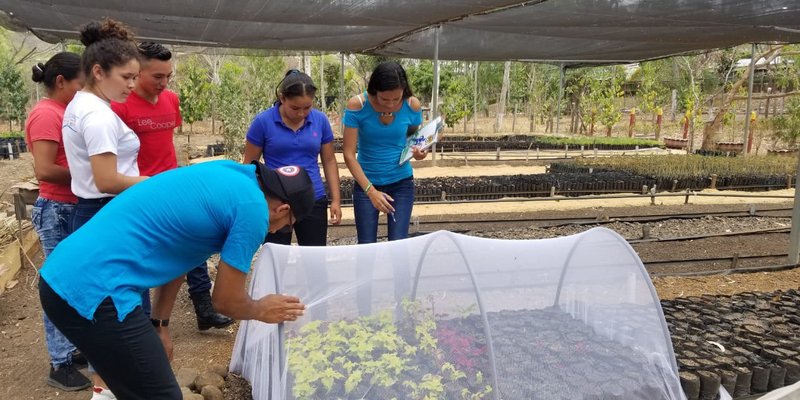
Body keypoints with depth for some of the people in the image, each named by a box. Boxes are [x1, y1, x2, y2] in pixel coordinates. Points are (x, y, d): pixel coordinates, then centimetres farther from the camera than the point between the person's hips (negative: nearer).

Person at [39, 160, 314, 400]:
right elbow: (226, 300, -2)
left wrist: (159, 325, 26)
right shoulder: (253, 208, -12)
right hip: (94, 290, -10)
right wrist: (260, 311, 18)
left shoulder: (224, 176, 15)